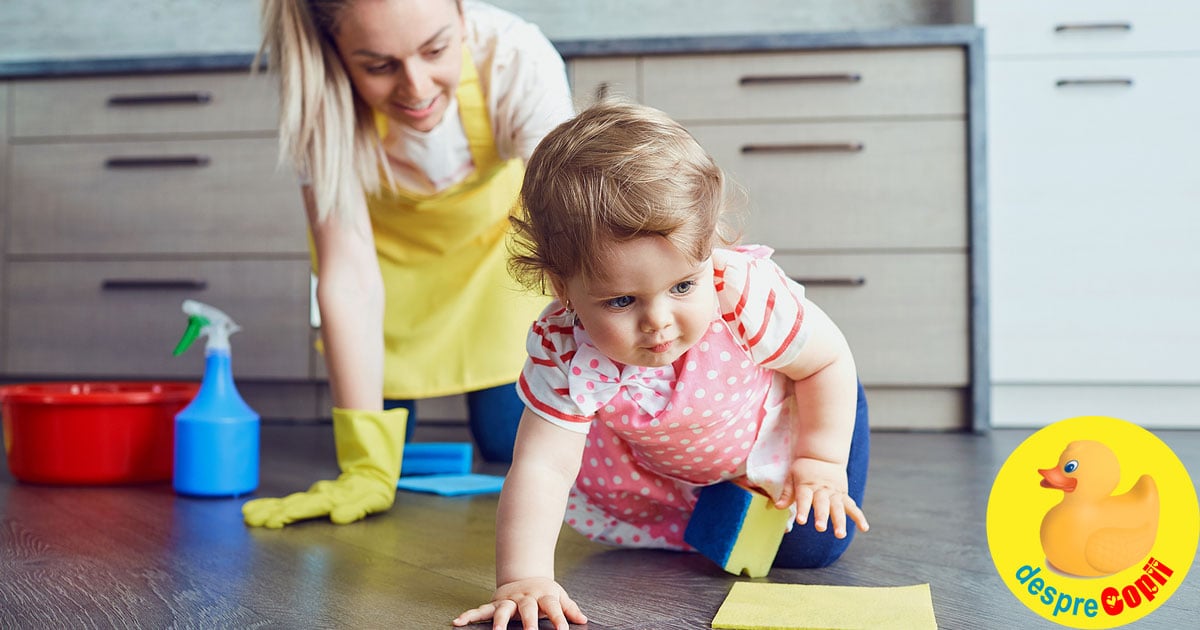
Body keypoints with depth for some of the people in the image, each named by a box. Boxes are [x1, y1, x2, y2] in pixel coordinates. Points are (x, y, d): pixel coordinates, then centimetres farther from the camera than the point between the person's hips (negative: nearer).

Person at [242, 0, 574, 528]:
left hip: (498, 214, 0)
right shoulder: (318, 94, -33)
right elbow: (349, 276, -32)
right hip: (387, 231, 1)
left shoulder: (516, 58, -38)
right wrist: (367, 467, -35)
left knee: (509, 440, -4)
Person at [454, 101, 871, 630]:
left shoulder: (749, 295, -41)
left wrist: (823, 460, -15)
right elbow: (541, 468, -37)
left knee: (810, 545, -9)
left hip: (782, 420, -2)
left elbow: (829, 360, -21)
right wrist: (523, 580, -47)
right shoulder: (565, 353, -37)